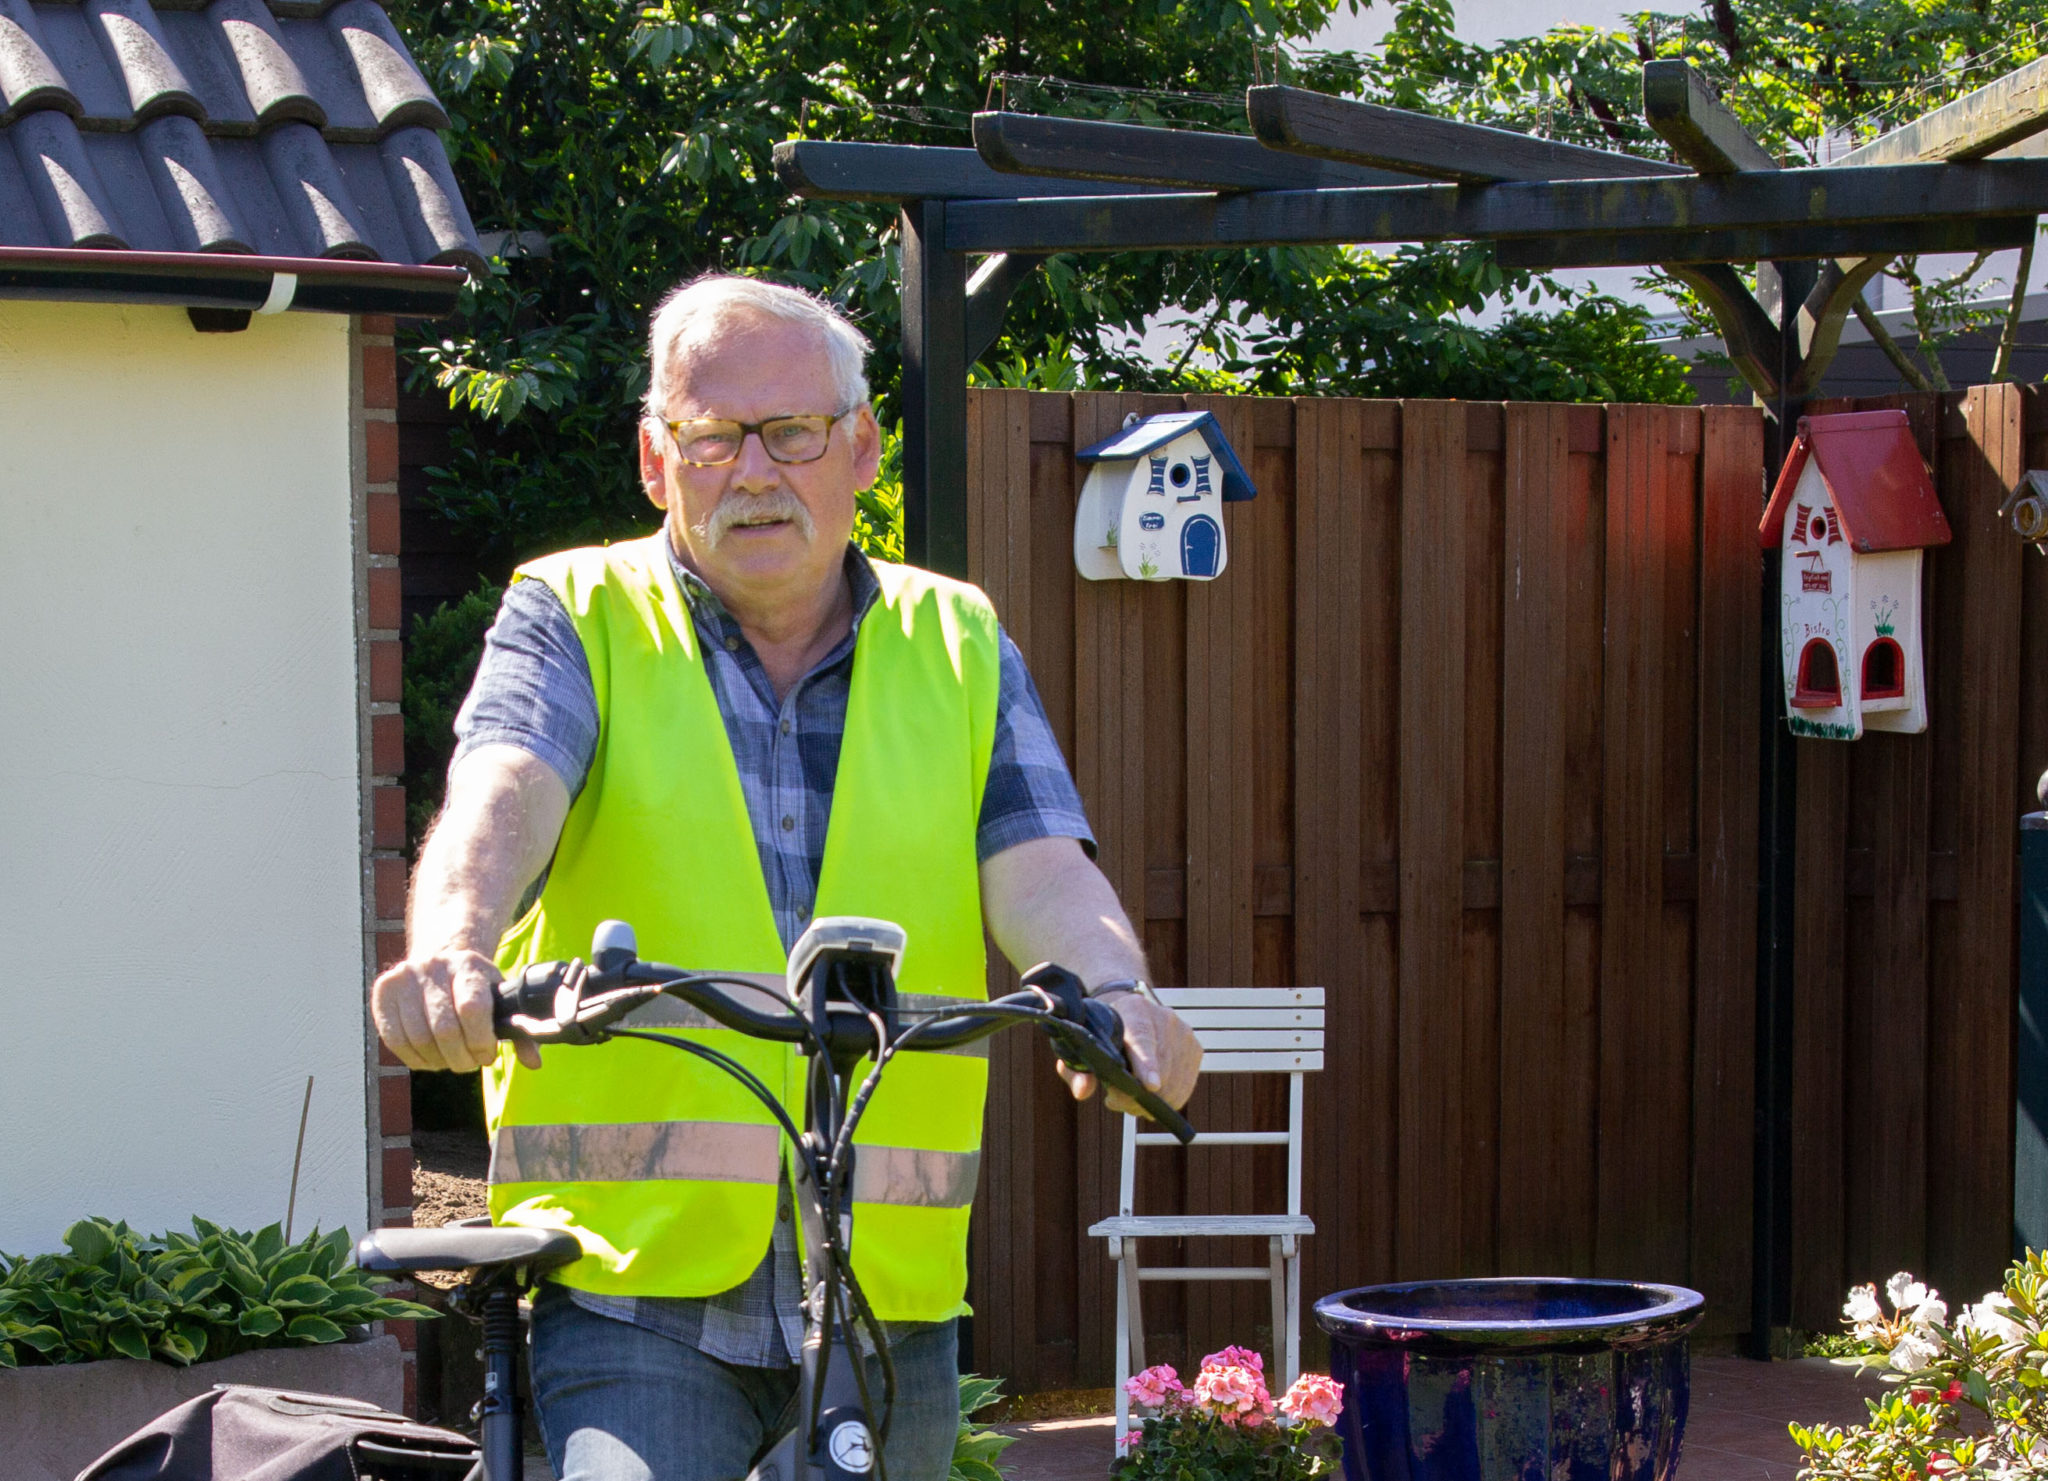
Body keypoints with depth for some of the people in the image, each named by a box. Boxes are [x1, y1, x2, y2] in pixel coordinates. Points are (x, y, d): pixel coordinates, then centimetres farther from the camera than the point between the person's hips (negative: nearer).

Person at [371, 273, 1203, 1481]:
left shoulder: (960, 647, 12)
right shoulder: (578, 619, 5)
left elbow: (1041, 873, -2)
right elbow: (501, 798, -15)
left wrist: (1116, 995, -25)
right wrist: (454, 943, -38)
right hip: (633, 1286, -3)